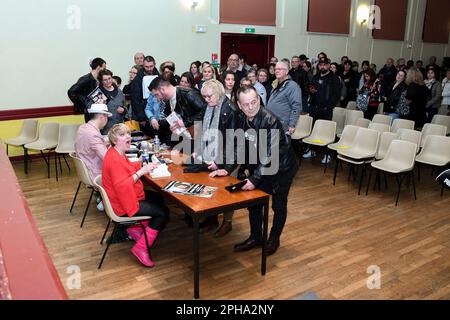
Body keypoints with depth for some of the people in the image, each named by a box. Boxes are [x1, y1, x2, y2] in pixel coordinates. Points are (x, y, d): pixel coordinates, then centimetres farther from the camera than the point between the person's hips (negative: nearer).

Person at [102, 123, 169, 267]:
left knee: (159, 199, 21)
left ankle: (136, 228, 19)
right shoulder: (114, 159, -27)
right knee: (163, 212, -9)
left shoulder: (118, 153, 5)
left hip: (129, 196, 11)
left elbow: (129, 168, 19)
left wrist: (144, 165, 3)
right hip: (122, 204, -11)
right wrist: (141, 172, -34)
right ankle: (141, 248, -5)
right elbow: (121, 186, -34)